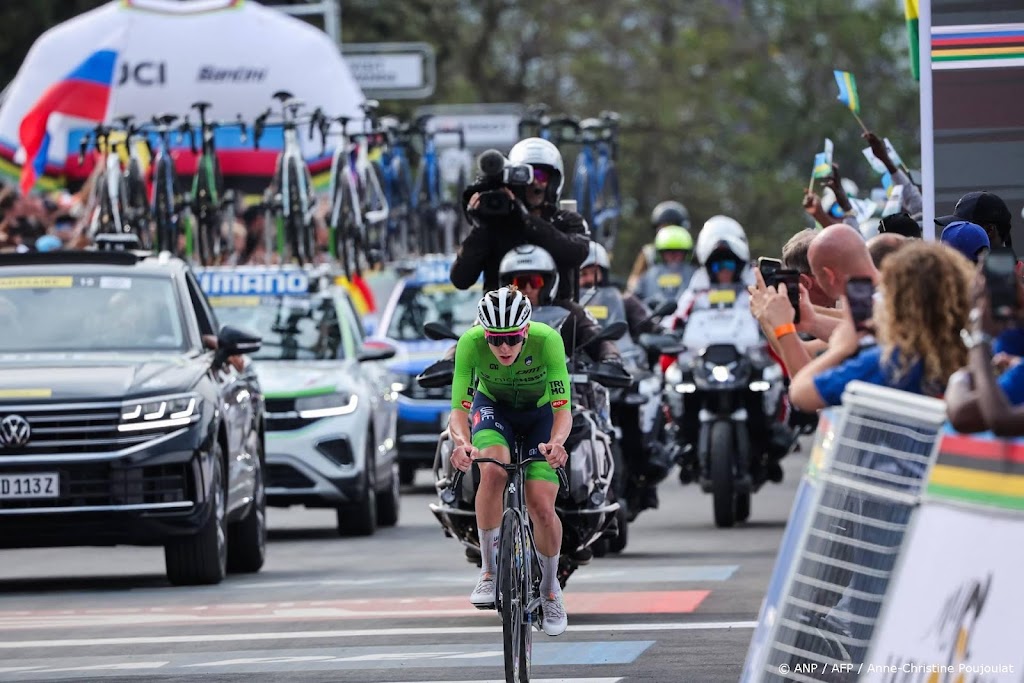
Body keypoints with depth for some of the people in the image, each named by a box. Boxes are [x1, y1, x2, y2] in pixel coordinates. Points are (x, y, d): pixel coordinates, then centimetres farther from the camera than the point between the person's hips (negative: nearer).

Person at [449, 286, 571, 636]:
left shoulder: (547, 340, -35)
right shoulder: (470, 343, -32)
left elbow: (563, 410, -34)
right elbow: (459, 409, -32)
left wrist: (556, 443, -55)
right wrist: (462, 442, -53)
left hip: (540, 413, 0)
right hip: (493, 407, 0)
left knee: (542, 506, -13)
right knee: (493, 471, -32)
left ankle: (550, 588, 14)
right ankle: (489, 571, -17)